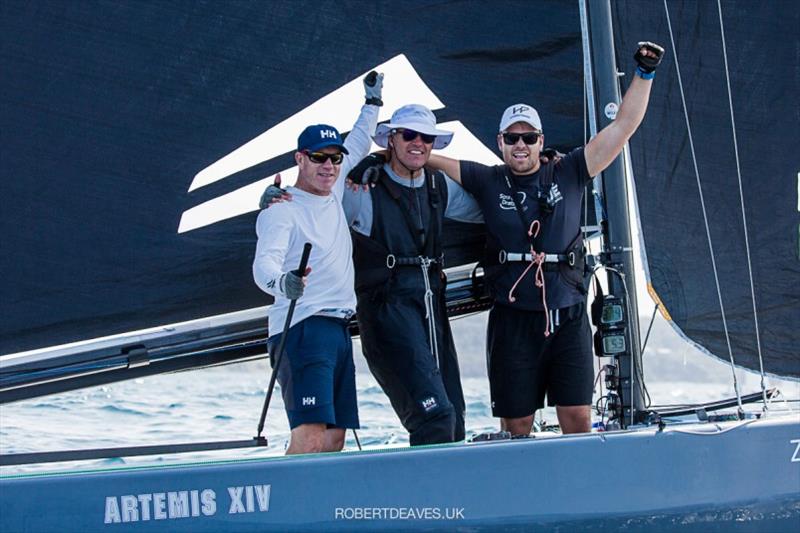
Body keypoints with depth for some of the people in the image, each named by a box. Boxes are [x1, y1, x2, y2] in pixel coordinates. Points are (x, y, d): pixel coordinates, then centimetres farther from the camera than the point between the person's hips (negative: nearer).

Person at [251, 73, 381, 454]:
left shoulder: (333, 192, 16)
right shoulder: (282, 210, -8)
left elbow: (358, 145, 35)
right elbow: (264, 262, -24)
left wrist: (372, 101, 37)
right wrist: (281, 282, -44)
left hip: (338, 329, 9)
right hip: (302, 329, -9)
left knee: (334, 439, 5)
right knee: (310, 437, -22)